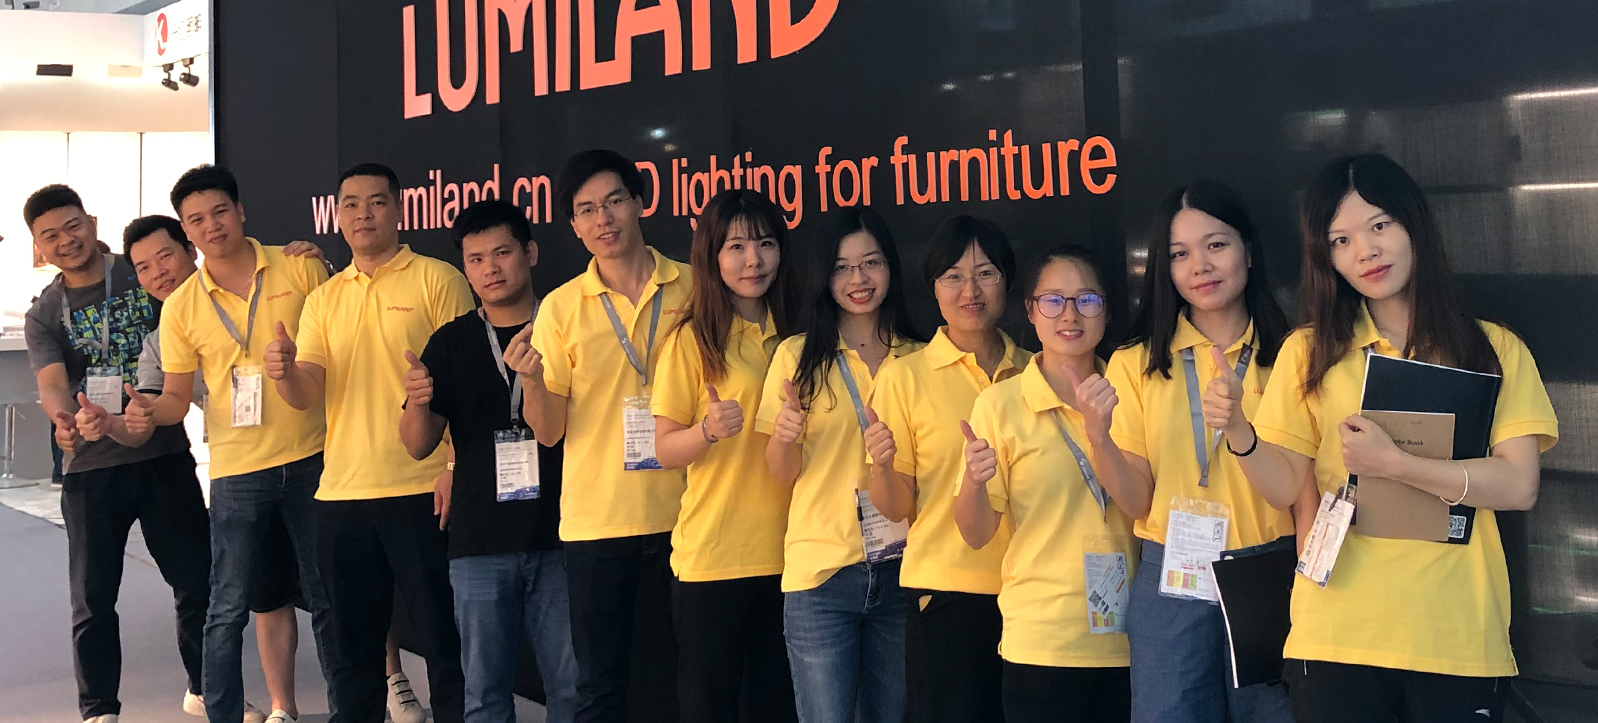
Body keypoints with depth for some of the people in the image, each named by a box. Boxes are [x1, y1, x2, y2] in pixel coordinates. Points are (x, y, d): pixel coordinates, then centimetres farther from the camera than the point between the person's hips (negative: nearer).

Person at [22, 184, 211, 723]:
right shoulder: (43, 316, 3)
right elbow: (51, 382, -14)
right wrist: (65, 418, -35)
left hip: (164, 455, 0)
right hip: (91, 468, 0)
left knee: (198, 580, 6)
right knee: (93, 596, 6)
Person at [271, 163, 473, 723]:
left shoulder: (436, 279, -2)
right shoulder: (323, 299, 14)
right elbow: (307, 395, 6)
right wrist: (285, 371, -17)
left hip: (421, 489, -5)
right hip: (342, 493, 5)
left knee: (442, 637, 1)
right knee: (353, 643, 14)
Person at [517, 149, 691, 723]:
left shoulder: (692, 288, 1)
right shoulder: (560, 307, 1)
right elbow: (548, 430, 0)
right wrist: (532, 379, -19)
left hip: (680, 514, 1)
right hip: (595, 521, 0)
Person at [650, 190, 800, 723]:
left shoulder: (794, 336, 8)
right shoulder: (692, 341, -5)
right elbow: (663, 449, -7)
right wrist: (709, 430, -24)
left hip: (784, 553, 4)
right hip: (712, 555, -4)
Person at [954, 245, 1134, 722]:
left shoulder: (1121, 397, 5)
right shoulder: (1001, 403, -5)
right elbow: (976, 534, -4)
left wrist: (1100, 429, -17)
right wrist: (974, 480, -25)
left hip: (1126, 642, 3)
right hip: (1042, 645, -3)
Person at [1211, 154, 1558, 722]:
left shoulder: (1494, 349, 4)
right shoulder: (1309, 352, 6)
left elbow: (1519, 487, -7)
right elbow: (1285, 488, 1)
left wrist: (1392, 463, -18)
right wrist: (1239, 433, -18)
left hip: (1460, 640, 0)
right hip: (1338, 640, 0)